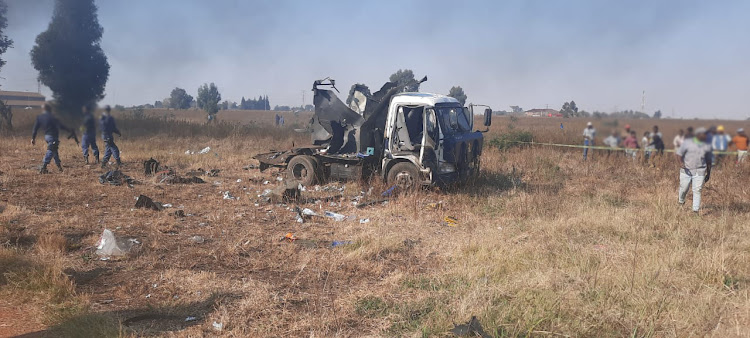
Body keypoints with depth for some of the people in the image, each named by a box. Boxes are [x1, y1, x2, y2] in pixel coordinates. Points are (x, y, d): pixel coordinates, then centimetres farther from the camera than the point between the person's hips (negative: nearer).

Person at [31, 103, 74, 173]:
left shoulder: (39, 117, 8)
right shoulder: (51, 117, -10)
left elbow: (35, 128, 7)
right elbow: (60, 125, -7)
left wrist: (33, 138, 12)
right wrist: (69, 130, 3)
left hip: (46, 136, 8)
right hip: (53, 136, -8)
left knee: (54, 151, 21)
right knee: (50, 152, -10)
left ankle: (59, 166, 30)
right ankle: (43, 168, -18)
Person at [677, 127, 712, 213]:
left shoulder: (707, 145, 7)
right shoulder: (687, 142, -3)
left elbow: (708, 160, 15)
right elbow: (679, 153, -2)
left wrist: (708, 173, 16)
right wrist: (681, 162, -22)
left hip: (700, 171, 1)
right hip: (686, 170, -1)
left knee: (697, 190, -5)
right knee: (683, 188, 6)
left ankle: (696, 210, -2)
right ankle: (681, 201, 37)